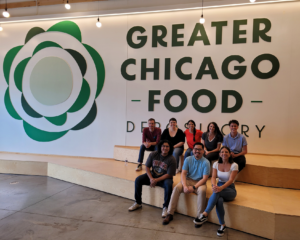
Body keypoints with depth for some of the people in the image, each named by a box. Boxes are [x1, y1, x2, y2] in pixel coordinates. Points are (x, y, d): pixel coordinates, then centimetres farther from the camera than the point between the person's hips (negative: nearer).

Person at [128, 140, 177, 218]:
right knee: (138, 180, -15)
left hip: (164, 178, -3)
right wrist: (151, 178, -17)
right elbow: (147, 167, -2)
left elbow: (169, 175, -17)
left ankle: (165, 207, -14)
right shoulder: (153, 154, -7)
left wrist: (156, 180, -23)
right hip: (153, 175, 4)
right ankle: (138, 203, 4)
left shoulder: (172, 160, -16)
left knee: (168, 184, -36)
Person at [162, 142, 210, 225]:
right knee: (176, 188, -25)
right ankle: (170, 214, -20)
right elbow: (183, 173, -4)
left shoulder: (206, 162, -7)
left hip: (199, 182, -2)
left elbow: (204, 178, -11)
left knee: (202, 191, -36)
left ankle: (199, 216, -21)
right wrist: (184, 186, -21)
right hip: (188, 180, 2)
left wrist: (194, 187, -22)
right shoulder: (188, 159, 1)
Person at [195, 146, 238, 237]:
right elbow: (213, 177, -7)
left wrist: (221, 188, -38)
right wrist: (214, 185, -31)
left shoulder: (234, 165, -9)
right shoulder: (216, 164, 3)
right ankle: (222, 225, -18)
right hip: (219, 186, 3)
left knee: (218, 192, -38)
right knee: (219, 200, -34)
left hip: (230, 189, -3)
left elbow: (231, 180, -20)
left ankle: (205, 215, -39)